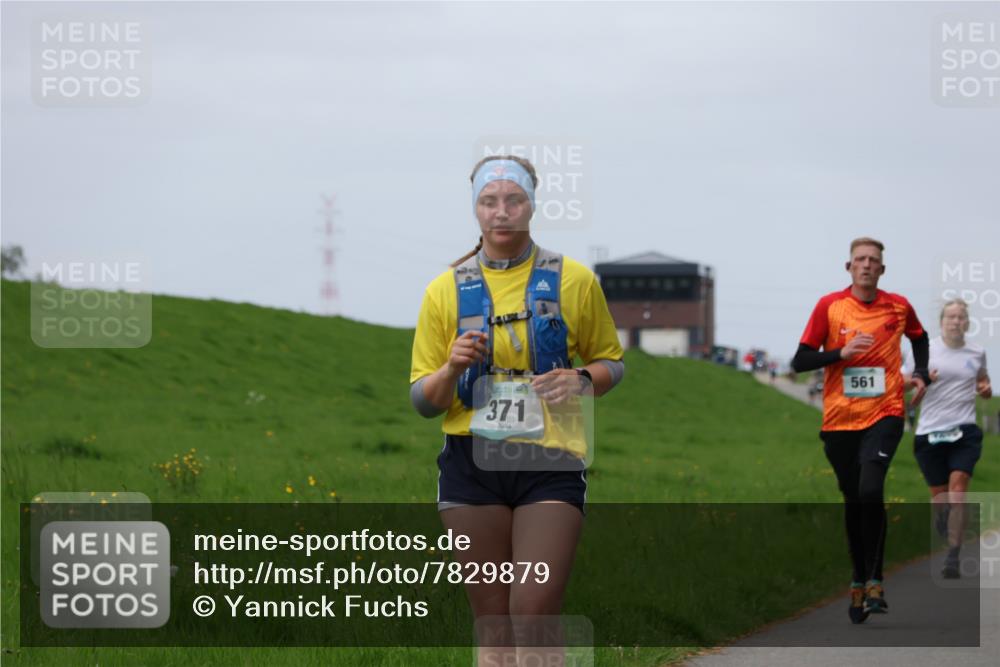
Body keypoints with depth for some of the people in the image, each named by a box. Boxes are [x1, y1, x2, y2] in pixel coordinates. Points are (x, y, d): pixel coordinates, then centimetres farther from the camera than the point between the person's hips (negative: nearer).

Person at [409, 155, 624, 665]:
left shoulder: (573, 280, 5)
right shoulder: (446, 290, 7)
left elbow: (611, 362, 15)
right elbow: (422, 400, 9)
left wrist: (581, 380, -8)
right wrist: (452, 369, -13)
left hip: (550, 463, -2)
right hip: (472, 464, 2)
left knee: (534, 615, -12)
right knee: (492, 625, 4)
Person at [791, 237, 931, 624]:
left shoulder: (898, 307, 4)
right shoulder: (829, 306, -1)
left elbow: (919, 338, 26)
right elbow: (800, 361, -2)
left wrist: (921, 374, 10)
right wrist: (842, 353, -16)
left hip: (884, 414, -1)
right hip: (840, 418, 1)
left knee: (870, 490, -22)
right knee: (853, 501, 8)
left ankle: (874, 580, -16)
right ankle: (859, 582, 23)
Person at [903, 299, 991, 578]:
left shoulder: (977, 353, 8)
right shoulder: (925, 350, 2)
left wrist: (986, 389, 3)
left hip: (964, 431, 0)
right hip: (929, 433, 0)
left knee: (958, 487, -16)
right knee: (939, 493, 7)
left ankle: (953, 557, -20)